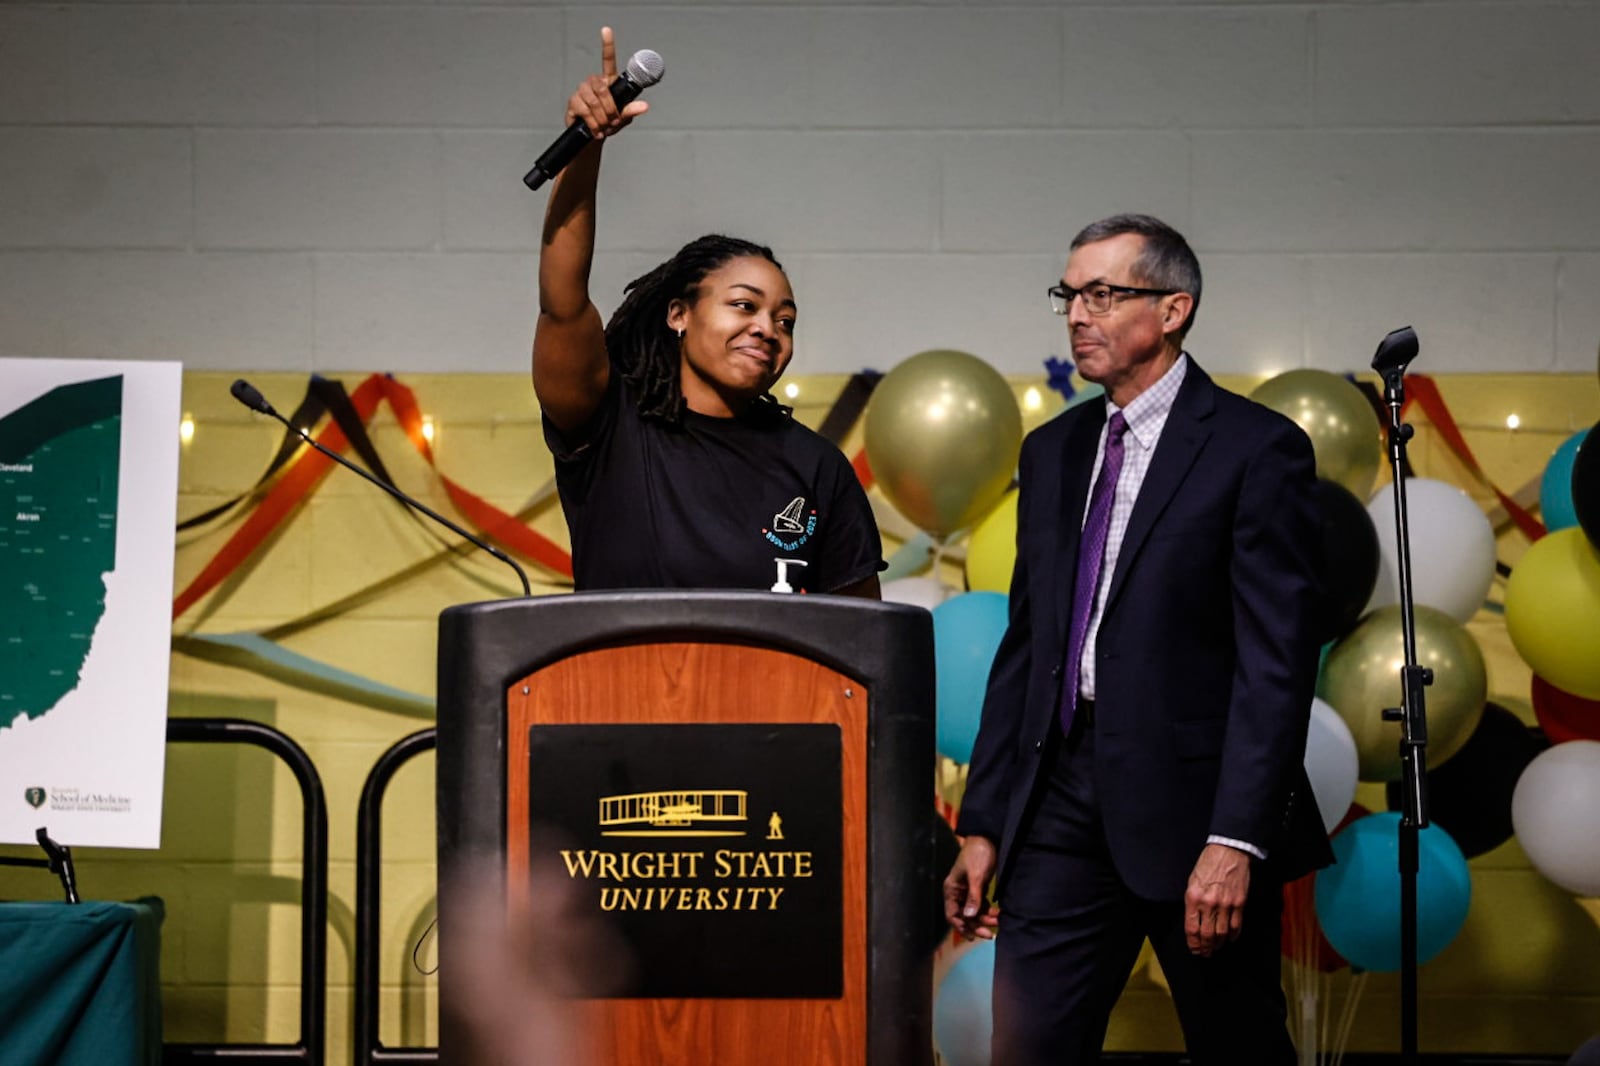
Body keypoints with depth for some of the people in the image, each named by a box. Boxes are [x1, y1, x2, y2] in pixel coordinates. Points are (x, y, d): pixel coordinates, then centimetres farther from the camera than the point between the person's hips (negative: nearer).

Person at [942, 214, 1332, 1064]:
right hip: (1063, 808, 5)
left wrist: (1236, 839, -19)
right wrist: (983, 825, 11)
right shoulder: (1052, 451, 15)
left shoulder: (1256, 448, -5)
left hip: (1192, 805, -5)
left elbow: (1277, 660, -12)